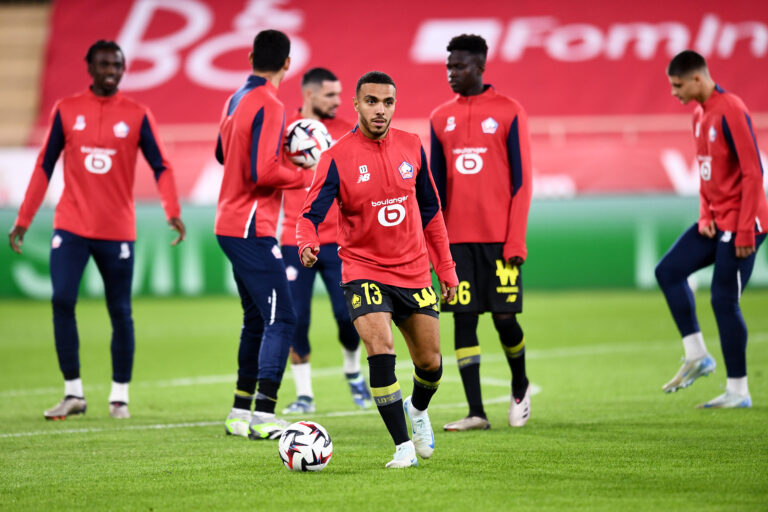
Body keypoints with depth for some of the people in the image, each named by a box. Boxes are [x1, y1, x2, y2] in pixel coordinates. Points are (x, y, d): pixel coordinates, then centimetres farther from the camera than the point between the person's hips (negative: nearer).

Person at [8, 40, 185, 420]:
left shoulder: (137, 115, 2)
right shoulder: (66, 110, 5)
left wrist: (172, 212, -18)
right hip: (71, 227, 1)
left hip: (117, 231, -1)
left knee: (120, 312, 2)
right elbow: (44, 166, 9)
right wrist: (23, 219, 5)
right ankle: (73, 393, 0)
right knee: (62, 302, -11)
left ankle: (120, 396, 14)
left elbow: (161, 168, -1)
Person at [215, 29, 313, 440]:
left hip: (230, 225, 10)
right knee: (280, 318, -10)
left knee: (257, 319, 16)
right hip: (253, 229, -10)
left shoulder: (235, 100, 12)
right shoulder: (269, 105, -16)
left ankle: (241, 412, 19)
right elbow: (263, 172, -23)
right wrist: (305, 176, -8)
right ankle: (263, 417, -16)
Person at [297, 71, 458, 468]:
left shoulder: (412, 147, 1)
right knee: (381, 351, -22)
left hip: (413, 271, 4)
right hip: (363, 269, -4)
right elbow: (311, 214, -16)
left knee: (430, 362, 8)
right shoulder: (337, 157, -11)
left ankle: (417, 409, 43)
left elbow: (430, 211, 12)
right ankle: (403, 446, -11)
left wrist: (445, 267, 12)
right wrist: (307, 244, -38)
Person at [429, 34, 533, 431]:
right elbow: (436, 185, 14)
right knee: (463, 319, -2)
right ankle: (476, 412, 1)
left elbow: (521, 180, -3)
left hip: (498, 238, -3)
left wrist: (515, 240, -9)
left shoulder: (509, 113, -1)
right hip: (458, 239, 3)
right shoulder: (440, 118, 11)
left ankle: (520, 386, 26)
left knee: (504, 317, -2)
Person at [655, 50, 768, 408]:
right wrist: (705, 216, 4)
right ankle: (696, 356, 10)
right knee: (668, 272, 4)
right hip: (716, 222, 9)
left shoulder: (730, 112, -18)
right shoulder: (699, 115, 11)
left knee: (724, 301, -6)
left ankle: (738, 392, 3)